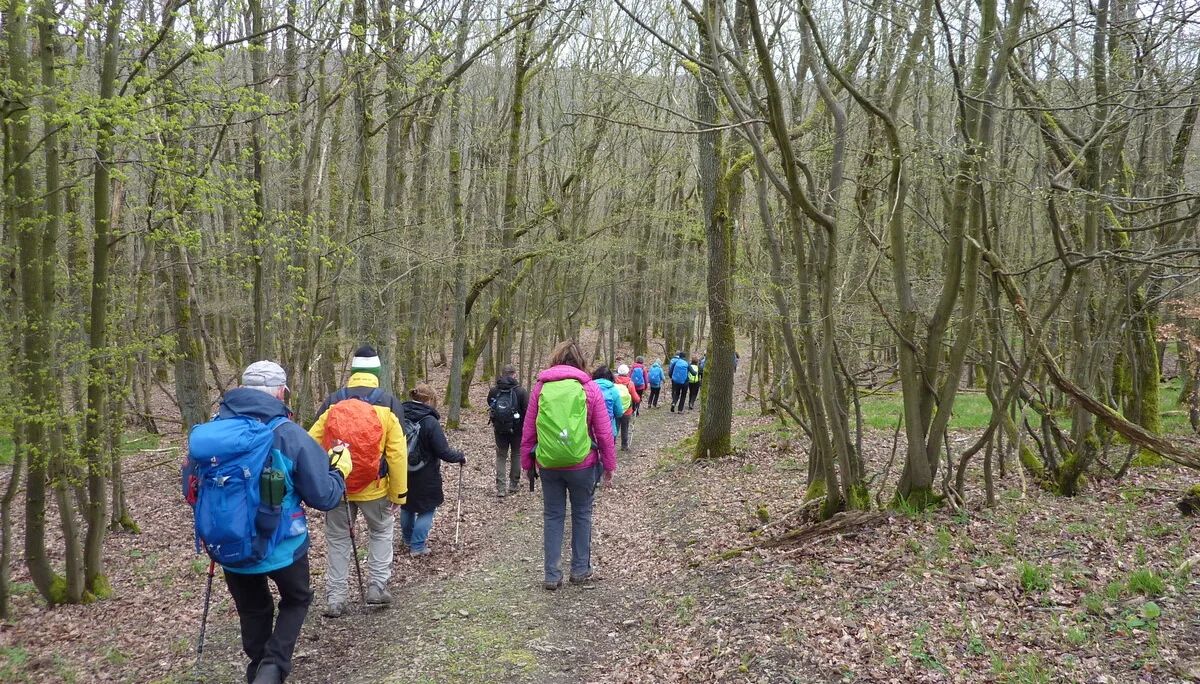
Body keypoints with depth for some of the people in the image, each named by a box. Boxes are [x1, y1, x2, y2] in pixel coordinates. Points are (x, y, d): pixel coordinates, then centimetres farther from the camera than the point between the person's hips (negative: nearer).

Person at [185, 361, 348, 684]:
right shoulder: (289, 434, -18)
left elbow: (191, 489, 6)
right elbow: (324, 497, -14)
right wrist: (340, 471, 6)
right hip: (282, 546, -3)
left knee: (253, 610, 26)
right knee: (295, 600, 23)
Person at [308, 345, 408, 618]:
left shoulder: (332, 402, -4)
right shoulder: (388, 403, -8)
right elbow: (397, 453, -11)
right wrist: (399, 493, -3)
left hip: (336, 486, 1)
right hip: (374, 487, -1)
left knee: (337, 538, 17)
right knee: (381, 531, 23)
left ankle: (335, 598, 18)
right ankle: (377, 587, 21)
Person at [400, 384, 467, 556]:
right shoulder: (429, 421, -21)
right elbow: (444, 452, -20)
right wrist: (461, 457, -2)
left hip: (403, 474, 6)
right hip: (425, 477, -6)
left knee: (407, 506, 23)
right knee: (427, 509, 11)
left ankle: (408, 540, 41)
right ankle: (417, 547, 12)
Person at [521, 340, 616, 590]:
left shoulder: (540, 388, 1)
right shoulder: (589, 388, -3)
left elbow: (528, 431, 4)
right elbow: (604, 432, -3)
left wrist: (526, 463, 14)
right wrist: (609, 465, 6)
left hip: (548, 464, 1)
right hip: (582, 464, -1)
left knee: (553, 517, 11)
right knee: (581, 515, 15)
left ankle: (552, 575, 13)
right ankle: (580, 569, 23)